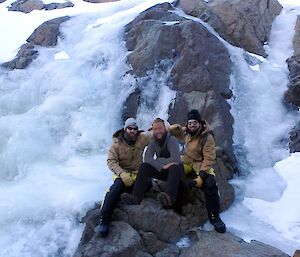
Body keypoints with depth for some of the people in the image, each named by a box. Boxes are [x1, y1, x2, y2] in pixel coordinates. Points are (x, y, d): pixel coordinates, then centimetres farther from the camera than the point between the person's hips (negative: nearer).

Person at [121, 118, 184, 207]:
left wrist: (156, 160, -18)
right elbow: (147, 158, -13)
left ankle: (170, 198, -64)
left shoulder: (172, 140, -12)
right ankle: (136, 197, -33)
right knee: (144, 166, -19)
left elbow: (175, 160, -25)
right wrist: (161, 166, -29)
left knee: (174, 167, -39)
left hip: (175, 170, -4)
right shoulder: (153, 142, 3)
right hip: (161, 170, 5)